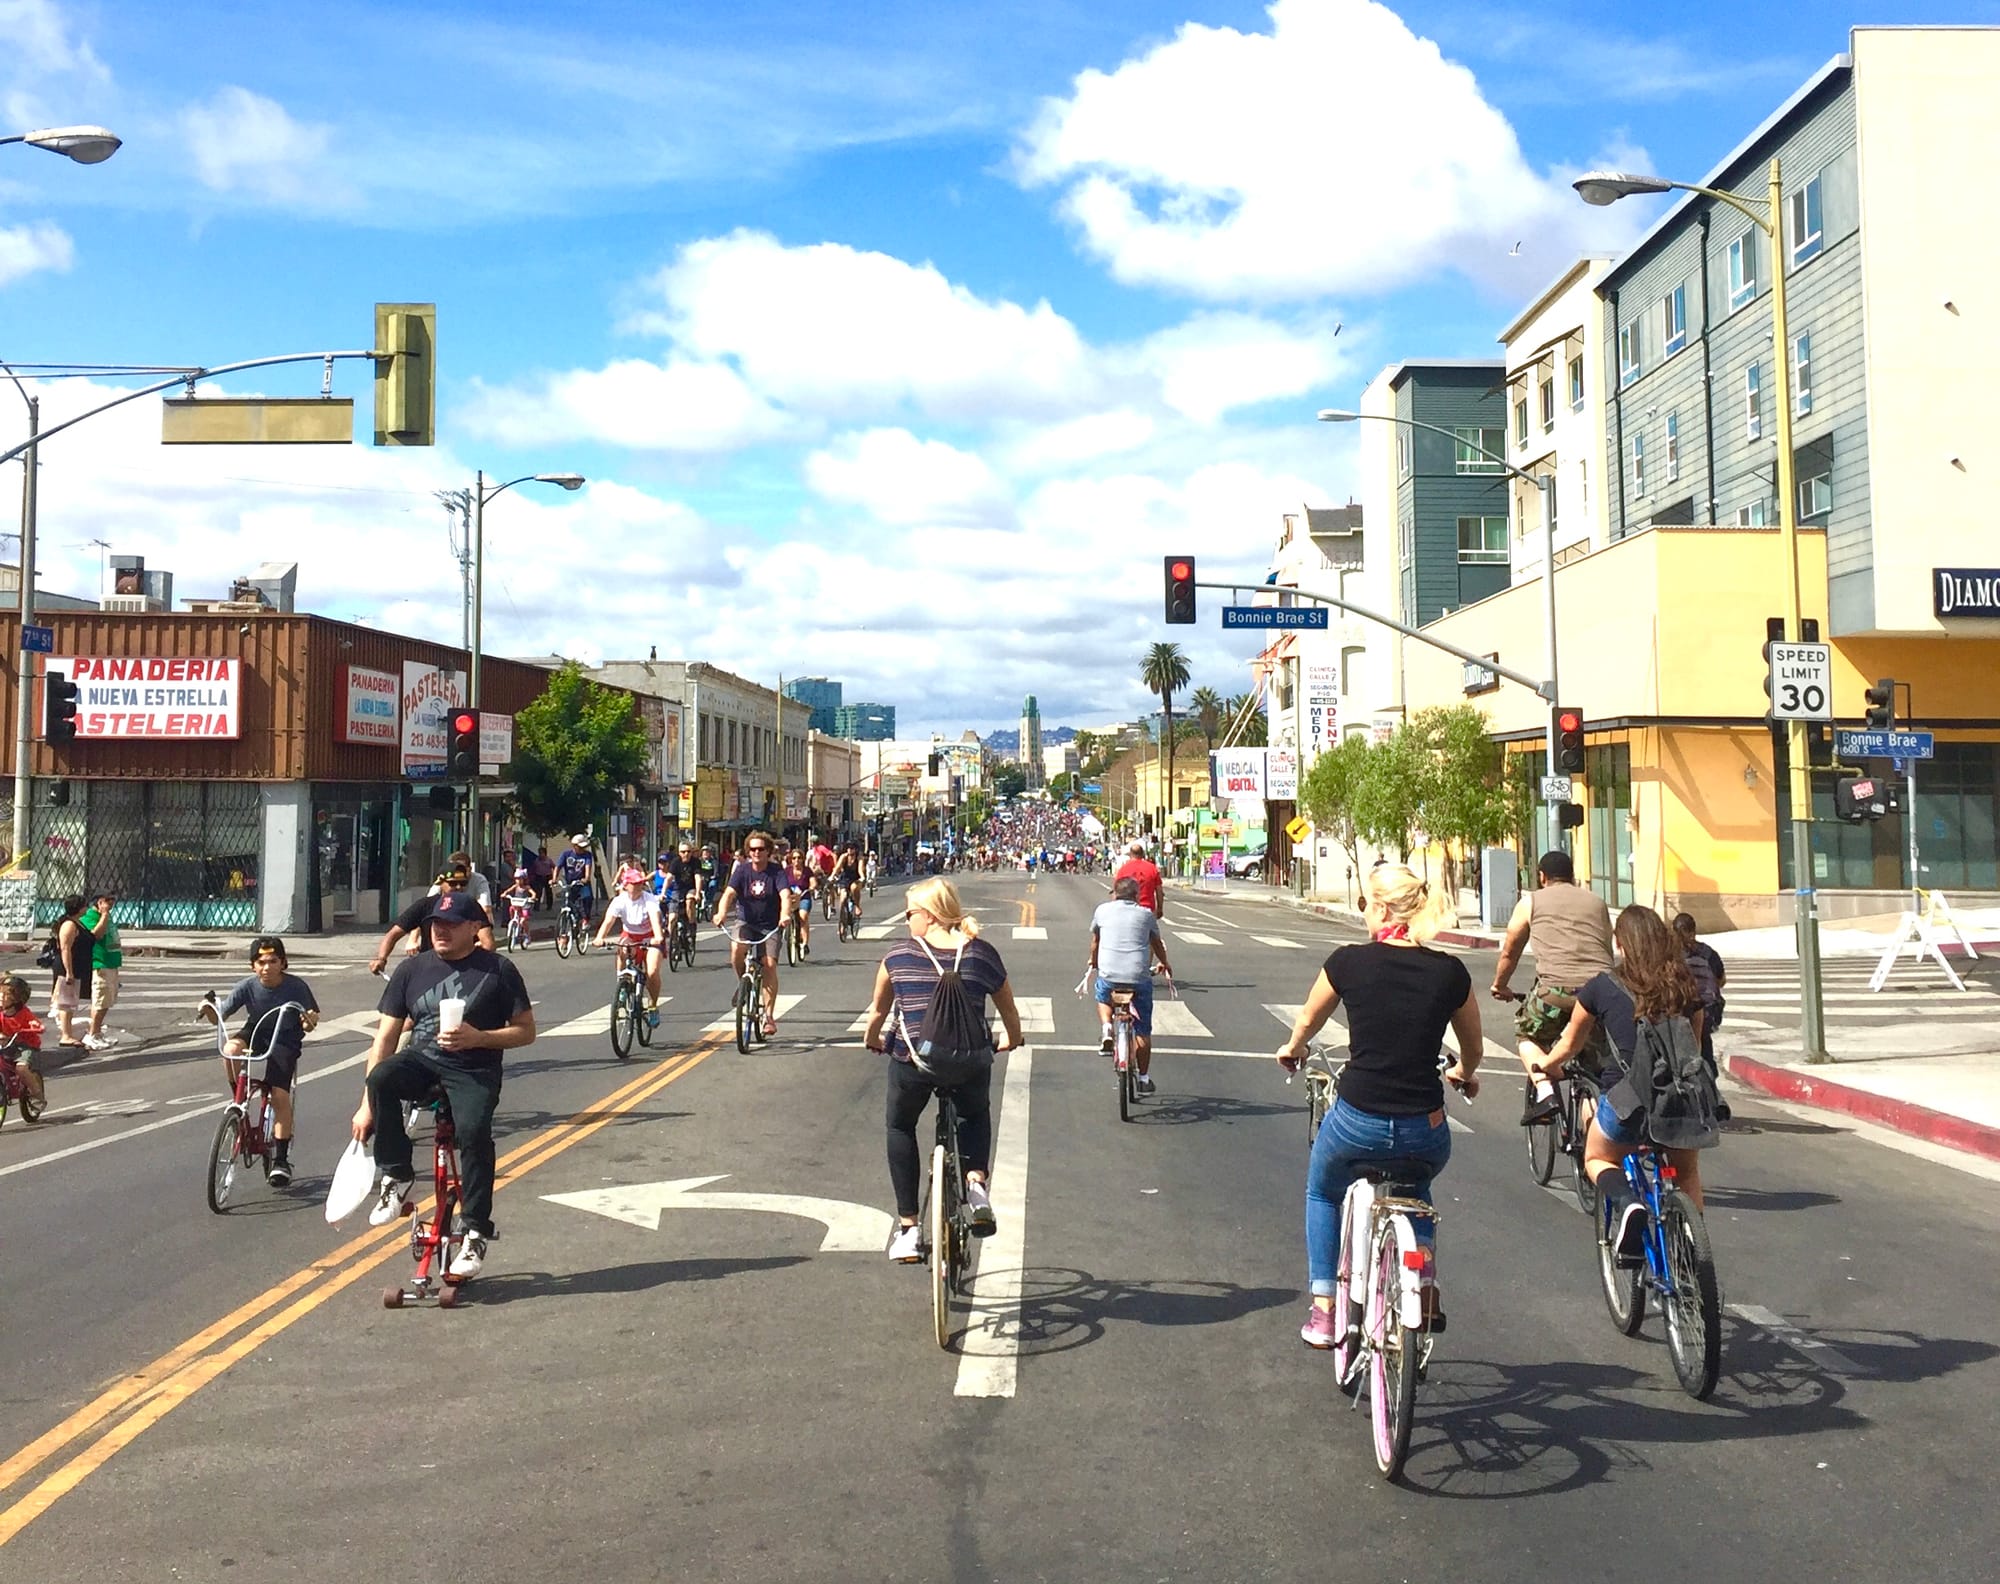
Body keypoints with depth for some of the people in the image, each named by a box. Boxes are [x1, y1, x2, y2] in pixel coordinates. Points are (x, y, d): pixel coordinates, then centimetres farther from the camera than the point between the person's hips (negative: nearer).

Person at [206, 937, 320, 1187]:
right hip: (255, 1034, 2)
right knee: (230, 1049, -32)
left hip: (284, 1043, -2)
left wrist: (310, 1021, -30)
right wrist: (209, 1009, -29)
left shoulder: (296, 987, -14)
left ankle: (280, 1159, -6)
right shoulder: (247, 986, -10)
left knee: (280, 1095, -18)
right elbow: (221, 1016, -7)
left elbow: (311, 1022, -6)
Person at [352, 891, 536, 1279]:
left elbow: (526, 1030, 3)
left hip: (474, 1071, -3)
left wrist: (478, 1037, -15)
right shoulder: (412, 969, 11)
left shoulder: (498, 970, 3)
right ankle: (397, 1177, -13)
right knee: (381, 1079, -31)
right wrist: (367, 1104, 2)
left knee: (473, 1130, -31)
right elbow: (386, 1036, 8)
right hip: (421, 1060, 3)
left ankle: (476, 1233, -16)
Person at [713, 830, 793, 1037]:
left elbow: (785, 895, -24)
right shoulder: (742, 870, -5)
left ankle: (769, 1016, -5)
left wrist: (785, 914, -46)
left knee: (770, 965, -14)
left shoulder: (775, 873, -8)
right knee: (736, 950, -29)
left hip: (770, 926, -1)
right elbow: (729, 893, -18)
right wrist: (721, 913, -39)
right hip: (745, 922, 1)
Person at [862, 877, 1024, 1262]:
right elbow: (1009, 1011, 15)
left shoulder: (899, 955, 1)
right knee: (976, 1116, 33)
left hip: (911, 1062, -1)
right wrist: (1010, 1041, 35)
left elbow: (878, 1010, 13)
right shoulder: (982, 955, 3)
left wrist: (872, 1039, 34)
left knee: (901, 1129, 26)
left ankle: (908, 1229, 21)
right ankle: (976, 1182, 6)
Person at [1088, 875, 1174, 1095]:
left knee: (1102, 998, 34)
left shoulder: (1103, 910, 9)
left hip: (1109, 975, 0)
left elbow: (1095, 941, 23)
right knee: (1142, 1030, 13)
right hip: (1140, 977, 0)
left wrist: (1094, 963, 43)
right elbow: (1156, 943, 25)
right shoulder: (1146, 914, 10)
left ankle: (1107, 1031, 8)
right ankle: (1144, 1078, 16)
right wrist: (1164, 964, 45)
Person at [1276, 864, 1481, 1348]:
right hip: (1424, 1134, 2)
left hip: (1356, 1122, -2)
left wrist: (1291, 1050, 38)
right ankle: (1426, 1288, 22)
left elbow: (1307, 1022, 15)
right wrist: (1463, 1073, 40)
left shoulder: (1348, 962, -4)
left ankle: (1323, 1311, 23)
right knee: (1416, 1189, 37)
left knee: (1322, 1191, 30)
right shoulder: (1449, 972, 0)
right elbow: (1473, 1050, 16)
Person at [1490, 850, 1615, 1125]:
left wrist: (1499, 986, 40)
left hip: (1556, 987, -3)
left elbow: (1509, 952, 24)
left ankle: (1544, 1092, -2)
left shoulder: (1531, 901, 16)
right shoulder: (1597, 902, 25)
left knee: (1529, 1036, 22)